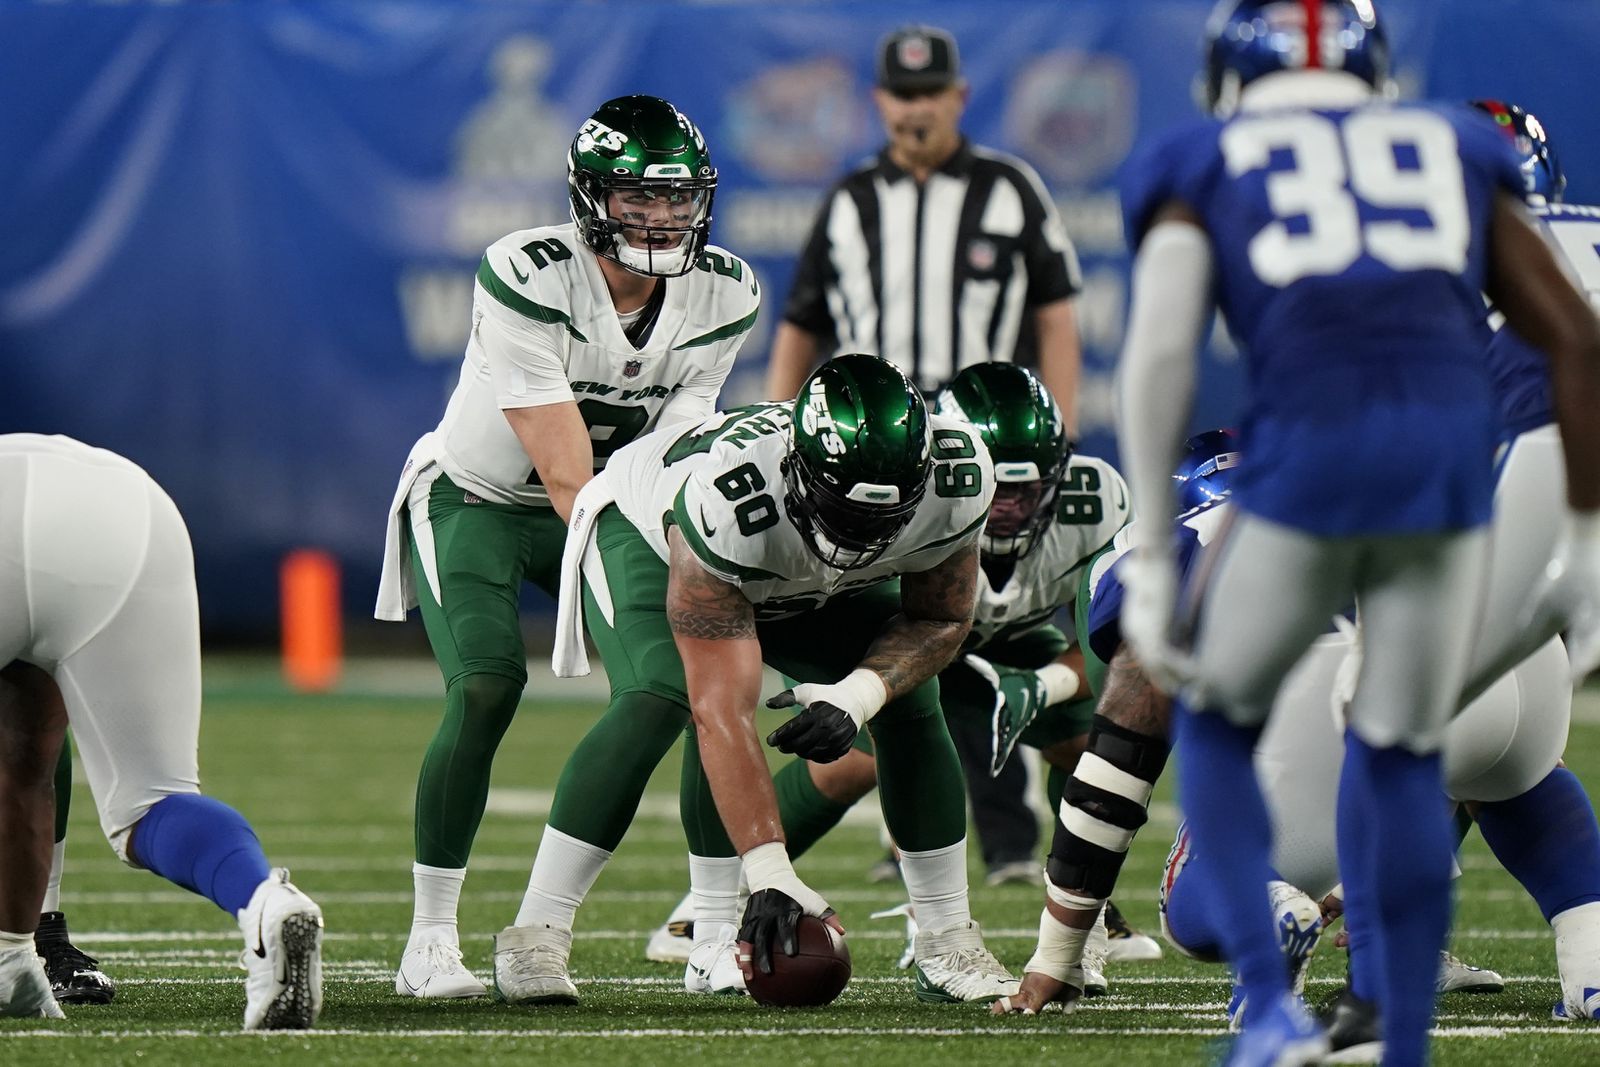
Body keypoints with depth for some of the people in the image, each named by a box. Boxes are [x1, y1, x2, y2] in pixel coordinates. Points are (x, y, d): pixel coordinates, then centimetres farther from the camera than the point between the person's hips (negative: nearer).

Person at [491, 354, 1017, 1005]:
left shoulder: (956, 480, -33)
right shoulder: (727, 501, -46)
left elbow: (940, 621, -13)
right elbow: (724, 712, -45)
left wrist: (859, 695, -33)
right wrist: (769, 873, -50)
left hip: (810, 585, 5)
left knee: (909, 704, -13)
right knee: (658, 701, -30)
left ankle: (948, 944, 1)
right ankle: (533, 937, -26)